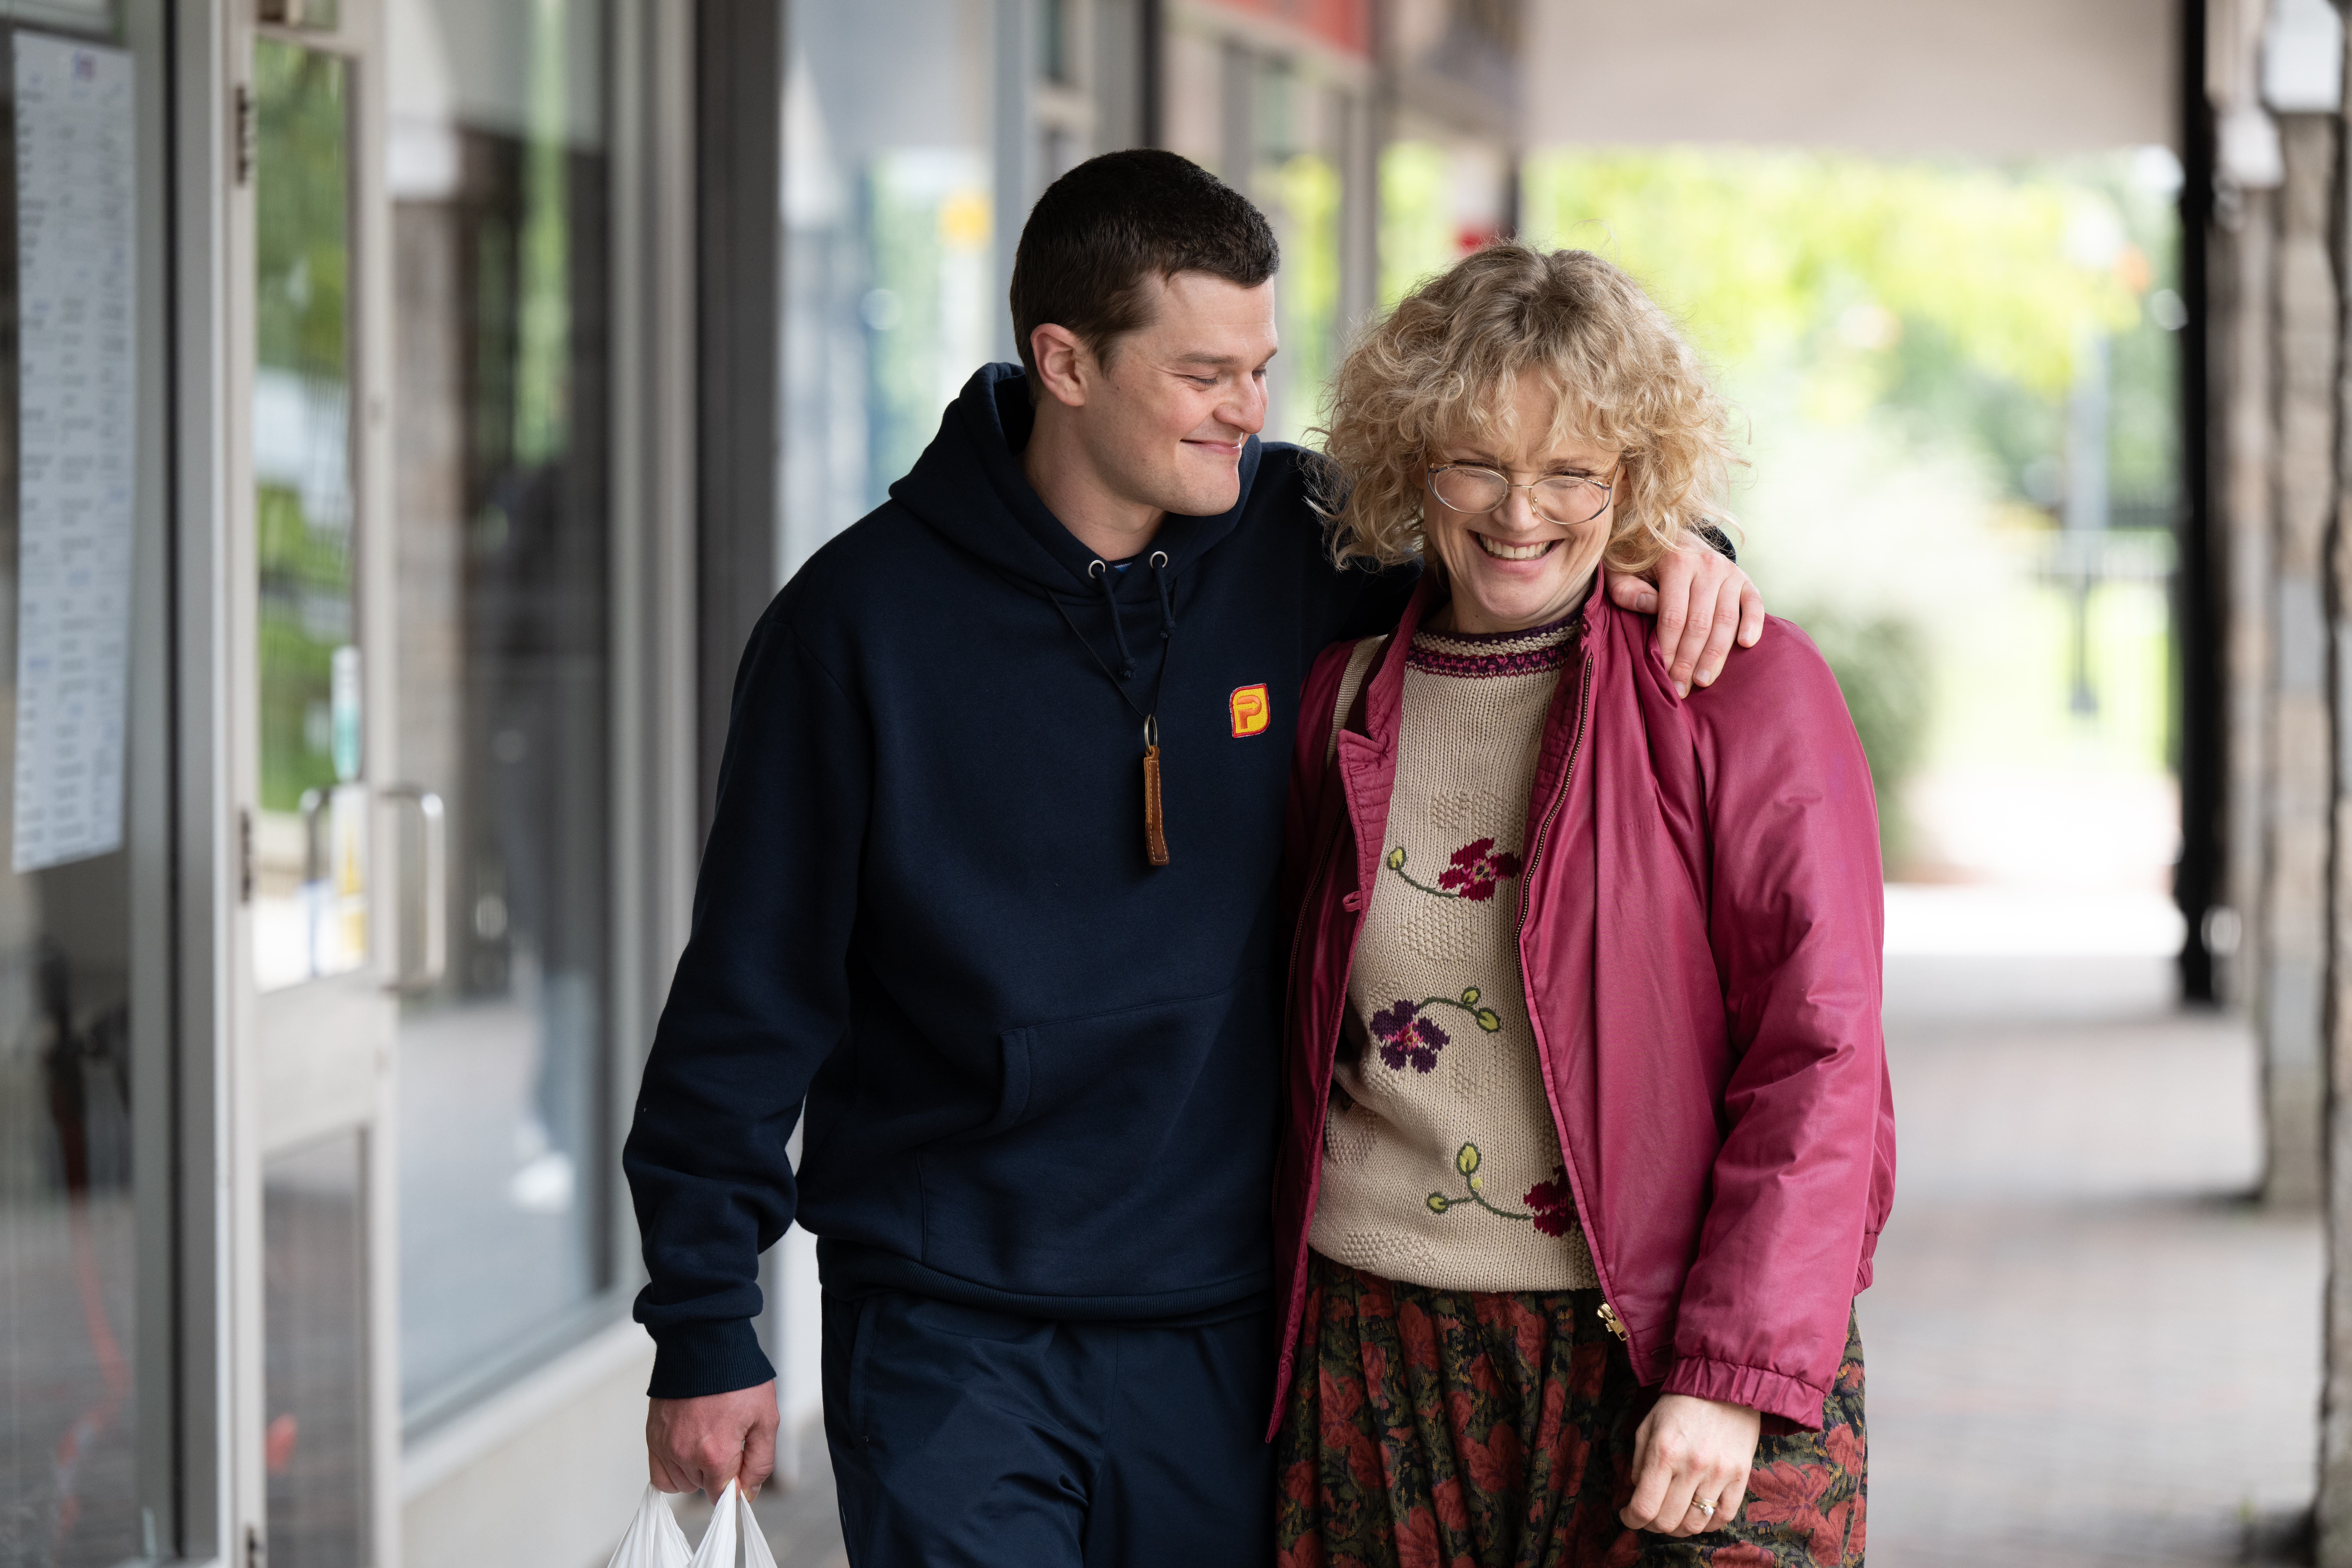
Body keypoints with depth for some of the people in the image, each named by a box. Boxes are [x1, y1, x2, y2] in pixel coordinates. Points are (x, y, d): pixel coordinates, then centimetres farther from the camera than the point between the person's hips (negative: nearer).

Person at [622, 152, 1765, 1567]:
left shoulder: (1305, 545, -1)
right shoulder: (867, 618, -7)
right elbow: (752, 993, -2)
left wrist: (1672, 552, -7)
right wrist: (704, 1329, -2)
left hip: (1222, 1332, 3)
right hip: (951, 1339, -3)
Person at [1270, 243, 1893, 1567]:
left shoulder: (1746, 688, -2)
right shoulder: (1343, 699, 10)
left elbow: (1819, 1060, -7)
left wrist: (1735, 1377, -14)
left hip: (1677, 1362, -3)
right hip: (1381, 1368, 3)